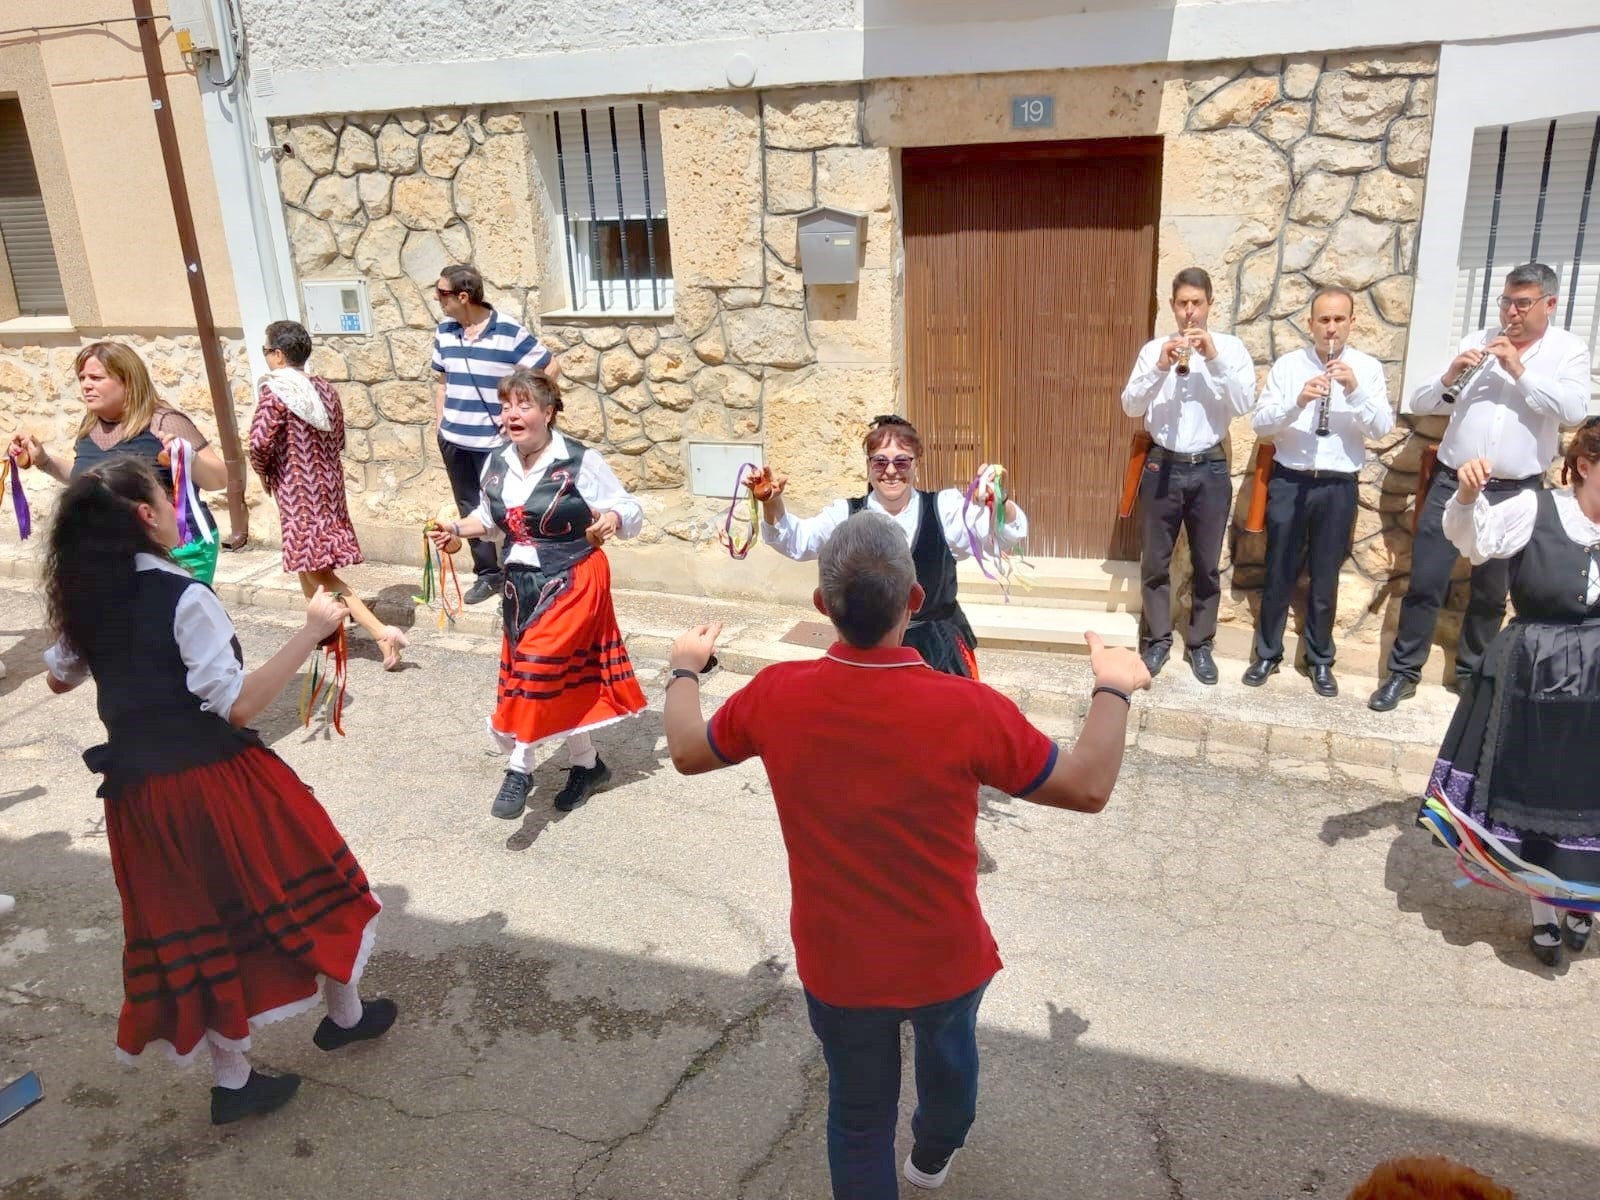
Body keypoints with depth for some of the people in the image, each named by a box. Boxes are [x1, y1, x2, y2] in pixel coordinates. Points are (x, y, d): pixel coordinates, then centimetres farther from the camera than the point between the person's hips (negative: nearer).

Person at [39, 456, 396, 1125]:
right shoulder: (183, 598, -22)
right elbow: (240, 704, -23)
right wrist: (311, 633, -22)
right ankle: (346, 1014, 35)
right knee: (300, 885, 16)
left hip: (139, 795, 7)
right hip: (215, 785, -6)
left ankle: (232, 1080, 28)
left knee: (195, 921, 16)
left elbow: (58, 679, 18)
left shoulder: (85, 600, 0)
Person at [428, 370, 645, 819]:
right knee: (564, 680, 10)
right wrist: (458, 529, 3)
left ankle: (519, 770, 1)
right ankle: (587, 764, 27)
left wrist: (612, 520, -31)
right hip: (520, 584, 6)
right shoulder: (497, 466, 4)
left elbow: (630, 509, -9)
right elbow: (491, 518, 21)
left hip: (572, 582, -6)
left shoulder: (580, 461, -13)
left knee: (538, 667, -14)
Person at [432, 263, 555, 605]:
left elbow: (548, 368, -9)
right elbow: (442, 381, 15)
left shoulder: (510, 331, -13)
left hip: (497, 441, -6)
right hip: (454, 440, 6)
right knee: (469, 509, 13)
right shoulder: (445, 332, 4)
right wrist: (440, 425, 11)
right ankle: (487, 573, 27)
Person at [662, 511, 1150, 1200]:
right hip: (946, 958, 1)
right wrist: (1114, 688, 0)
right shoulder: (968, 709, -29)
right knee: (949, 1053, 33)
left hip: (836, 964, 0)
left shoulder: (775, 697, -22)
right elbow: (1088, 788, -16)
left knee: (858, 1113, 22)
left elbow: (687, 753, -1)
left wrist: (685, 669, 17)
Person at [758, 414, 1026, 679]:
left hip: (940, 650, 0)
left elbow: (1009, 534, -17)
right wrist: (772, 504, -33)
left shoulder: (943, 508, -6)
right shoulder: (848, 514, -2)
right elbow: (794, 541, -12)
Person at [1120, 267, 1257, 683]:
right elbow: (1130, 405, -8)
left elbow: (1244, 404, -10)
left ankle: (1200, 644, 22)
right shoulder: (1154, 348, 2)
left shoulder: (1230, 347, 2)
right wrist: (1160, 368, -23)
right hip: (1163, 465, 0)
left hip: (1209, 468, 0)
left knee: (1207, 564, 8)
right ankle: (1157, 640, 23)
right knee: (1155, 561, 7)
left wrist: (1214, 359, -19)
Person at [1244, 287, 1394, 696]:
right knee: (1279, 573, 8)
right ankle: (1267, 653, 22)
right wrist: (1296, 402, -24)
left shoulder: (1368, 368, 2)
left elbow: (1383, 427, -9)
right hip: (1288, 482, 0)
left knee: (1325, 578, 10)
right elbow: (1260, 423, -6)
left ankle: (1320, 660, 24)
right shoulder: (1288, 364, 1)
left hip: (1338, 487, 0)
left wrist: (1356, 389, -23)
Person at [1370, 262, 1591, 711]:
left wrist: (1520, 370, -19)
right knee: (1424, 582, 0)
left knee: (1491, 592, 11)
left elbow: (1574, 410, -15)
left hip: (1516, 493, -1)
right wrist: (1448, 378, -15)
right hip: (1452, 483, 1)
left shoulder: (1569, 350, 3)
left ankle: (1471, 672, 26)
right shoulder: (1477, 341, 8)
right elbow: (1418, 403, 4)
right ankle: (1402, 671, 10)